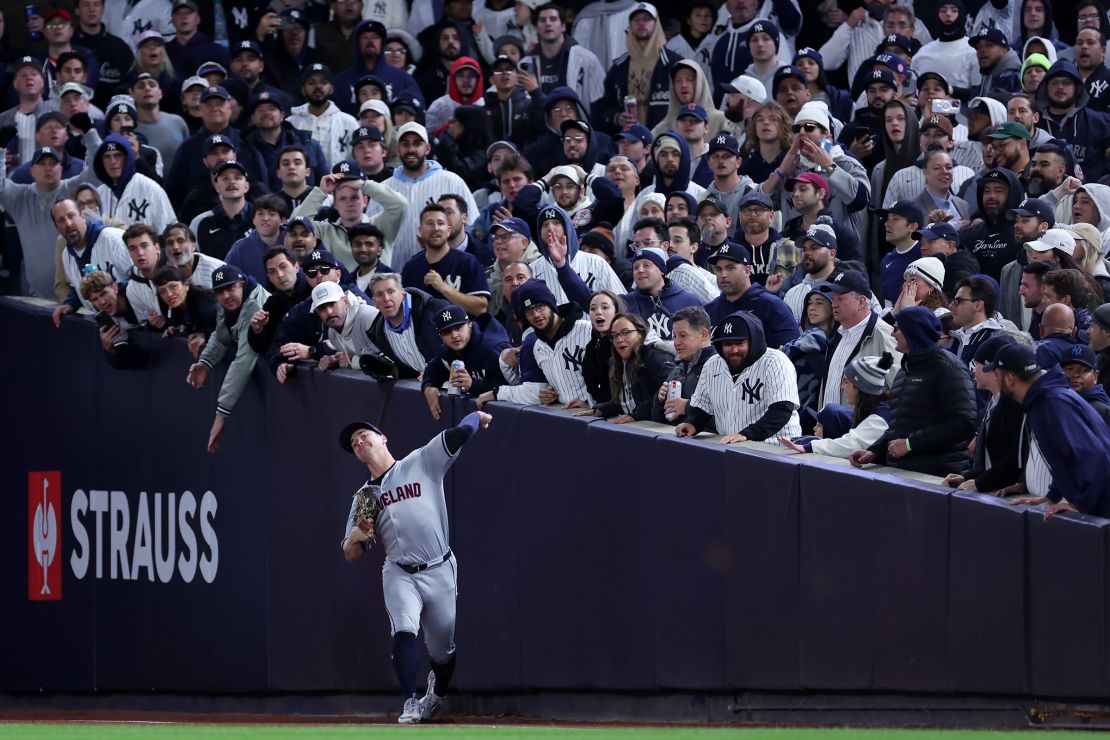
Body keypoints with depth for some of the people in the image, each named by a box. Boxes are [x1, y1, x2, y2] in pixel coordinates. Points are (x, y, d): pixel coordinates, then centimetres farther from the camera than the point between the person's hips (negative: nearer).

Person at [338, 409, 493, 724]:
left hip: (440, 572, -1)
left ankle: (437, 690, 40)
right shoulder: (363, 497, 11)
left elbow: (460, 433, -3)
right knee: (404, 633, -25)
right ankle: (411, 705, -22)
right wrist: (358, 535, -11)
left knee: (444, 650, 10)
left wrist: (477, 416, -15)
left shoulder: (421, 463, 4)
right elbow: (351, 556, 6)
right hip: (400, 576, 1)